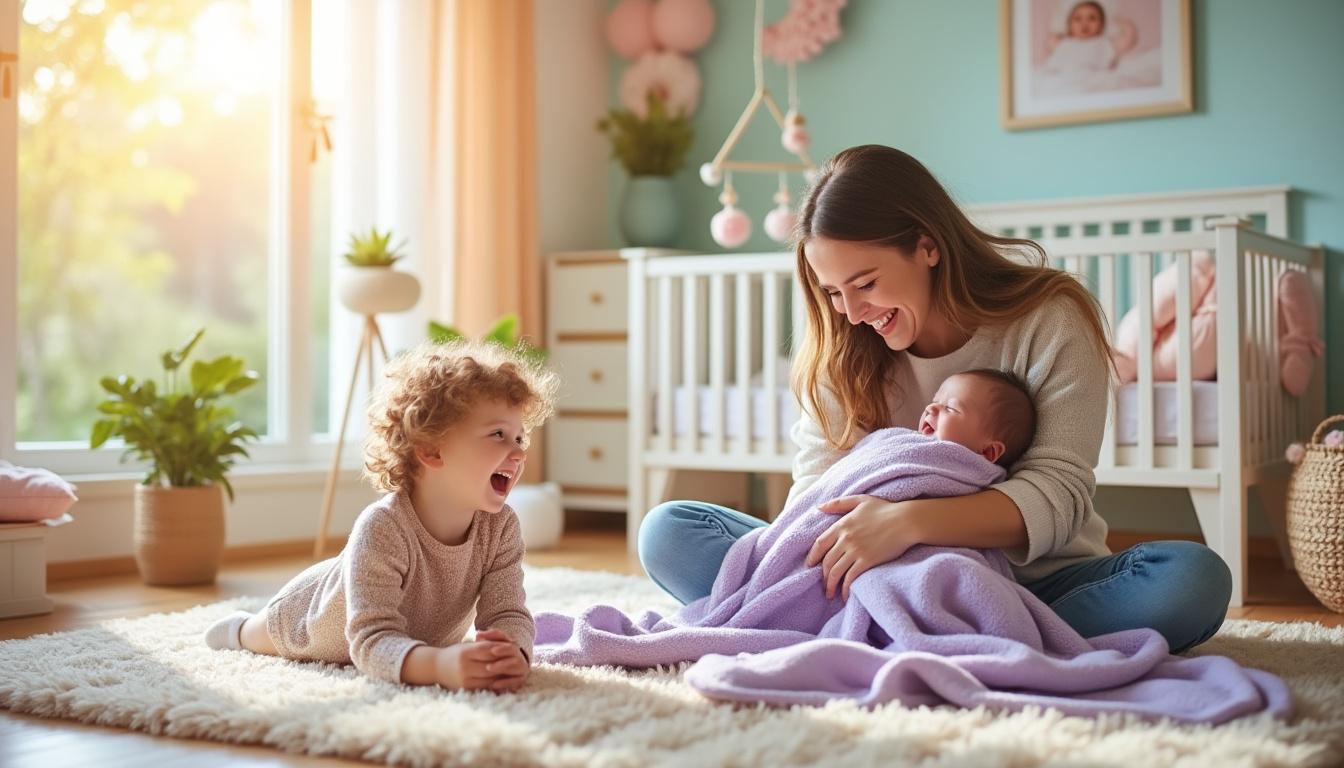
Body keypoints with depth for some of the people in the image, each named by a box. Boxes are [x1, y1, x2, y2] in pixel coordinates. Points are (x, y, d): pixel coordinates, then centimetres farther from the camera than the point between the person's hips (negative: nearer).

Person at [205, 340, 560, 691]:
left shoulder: (500, 527, -31)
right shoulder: (382, 529, -45)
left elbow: (508, 615, -35)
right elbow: (373, 641, -51)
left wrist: (513, 654, -60)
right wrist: (440, 665, -71)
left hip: (418, 643, 4)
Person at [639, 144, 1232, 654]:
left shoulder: (1049, 320, -8)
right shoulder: (842, 350, 3)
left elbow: (1057, 496, -18)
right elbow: (816, 481, -6)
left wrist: (912, 519, -34)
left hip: (1036, 582, -2)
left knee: (1194, 579, -33)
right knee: (668, 531, -14)